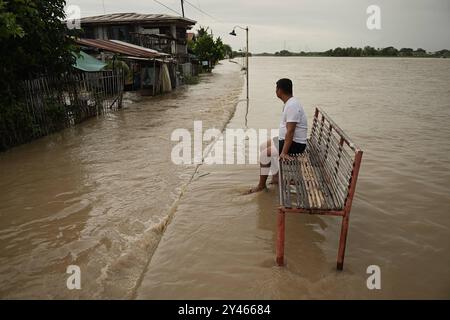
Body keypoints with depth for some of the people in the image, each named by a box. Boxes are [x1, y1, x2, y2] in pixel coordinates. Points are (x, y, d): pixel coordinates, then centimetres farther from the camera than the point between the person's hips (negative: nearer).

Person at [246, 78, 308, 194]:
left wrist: (284, 152, -30)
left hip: (295, 144, -10)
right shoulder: (289, 102, 8)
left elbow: (290, 131, -29)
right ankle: (276, 176, 19)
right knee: (263, 147, 14)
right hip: (286, 139, 10)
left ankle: (261, 185, 1)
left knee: (265, 154, -15)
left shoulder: (292, 106, -25)